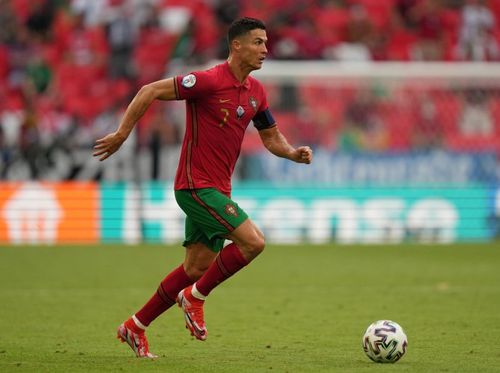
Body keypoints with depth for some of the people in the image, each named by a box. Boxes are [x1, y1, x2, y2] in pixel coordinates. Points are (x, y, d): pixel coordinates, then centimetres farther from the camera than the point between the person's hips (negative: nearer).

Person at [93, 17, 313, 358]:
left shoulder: (256, 92, 9)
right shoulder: (210, 81, -16)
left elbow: (271, 137, 20)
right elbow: (150, 92, -14)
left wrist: (293, 153, -1)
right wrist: (122, 134, -13)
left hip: (216, 189, 9)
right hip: (197, 185, -9)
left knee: (197, 268, 10)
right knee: (254, 242, -18)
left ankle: (136, 327, 23)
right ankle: (195, 297, -1)